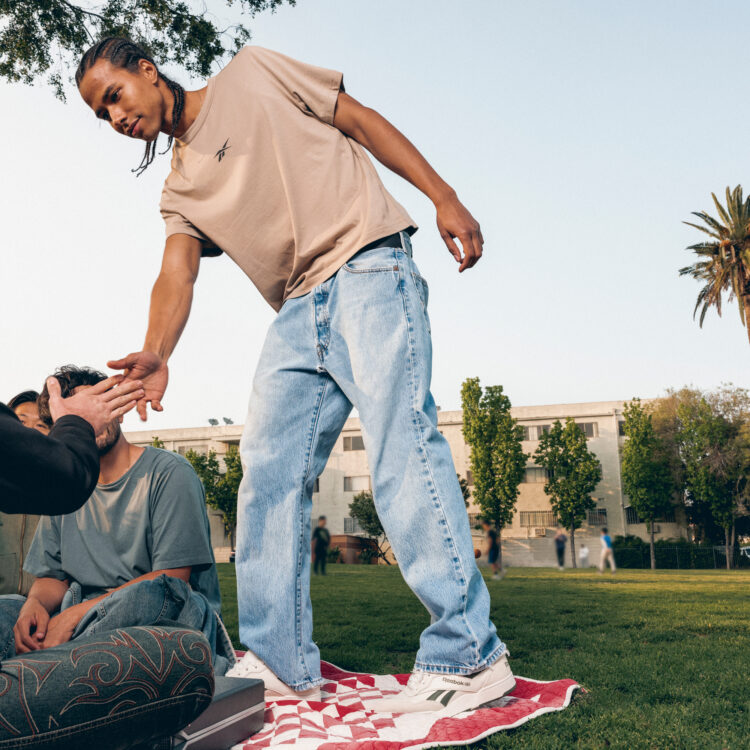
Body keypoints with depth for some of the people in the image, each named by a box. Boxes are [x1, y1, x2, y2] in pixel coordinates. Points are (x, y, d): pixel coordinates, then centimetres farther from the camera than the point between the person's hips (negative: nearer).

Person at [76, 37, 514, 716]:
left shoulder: (252, 75, 10)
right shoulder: (181, 191, 21)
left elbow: (362, 121, 7)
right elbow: (176, 273, 4)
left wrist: (444, 198, -5)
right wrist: (156, 354, -18)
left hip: (367, 269, -6)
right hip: (299, 311, 7)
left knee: (401, 446, -18)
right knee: (268, 470, -1)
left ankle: (469, 658, -13)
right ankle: (280, 661, 8)